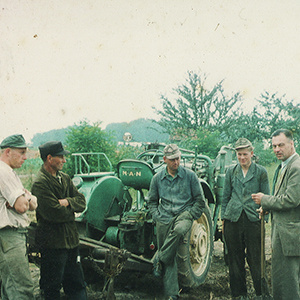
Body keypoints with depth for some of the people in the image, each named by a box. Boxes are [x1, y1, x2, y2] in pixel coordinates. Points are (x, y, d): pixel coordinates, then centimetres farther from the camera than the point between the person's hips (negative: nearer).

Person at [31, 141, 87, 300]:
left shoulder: (64, 178, 10)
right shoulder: (40, 183, -17)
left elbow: (82, 201, 6)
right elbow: (55, 214, -24)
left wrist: (67, 202, -14)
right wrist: (72, 209, -6)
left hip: (71, 237, 8)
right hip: (53, 241, -8)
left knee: (77, 284, 16)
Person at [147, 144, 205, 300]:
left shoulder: (190, 175, 2)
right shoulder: (157, 178, 8)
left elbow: (200, 201, 6)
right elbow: (152, 201, 19)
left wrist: (189, 216, -5)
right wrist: (157, 217, 4)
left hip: (184, 214, -2)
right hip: (164, 220, 2)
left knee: (179, 230, -38)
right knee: (170, 258, -1)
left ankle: (159, 260, -20)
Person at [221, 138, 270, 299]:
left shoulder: (261, 172, 3)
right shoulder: (231, 171, 10)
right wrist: (223, 218, 10)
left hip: (253, 219, -2)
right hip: (233, 219, 3)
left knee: (255, 259, -1)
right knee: (235, 259, 8)